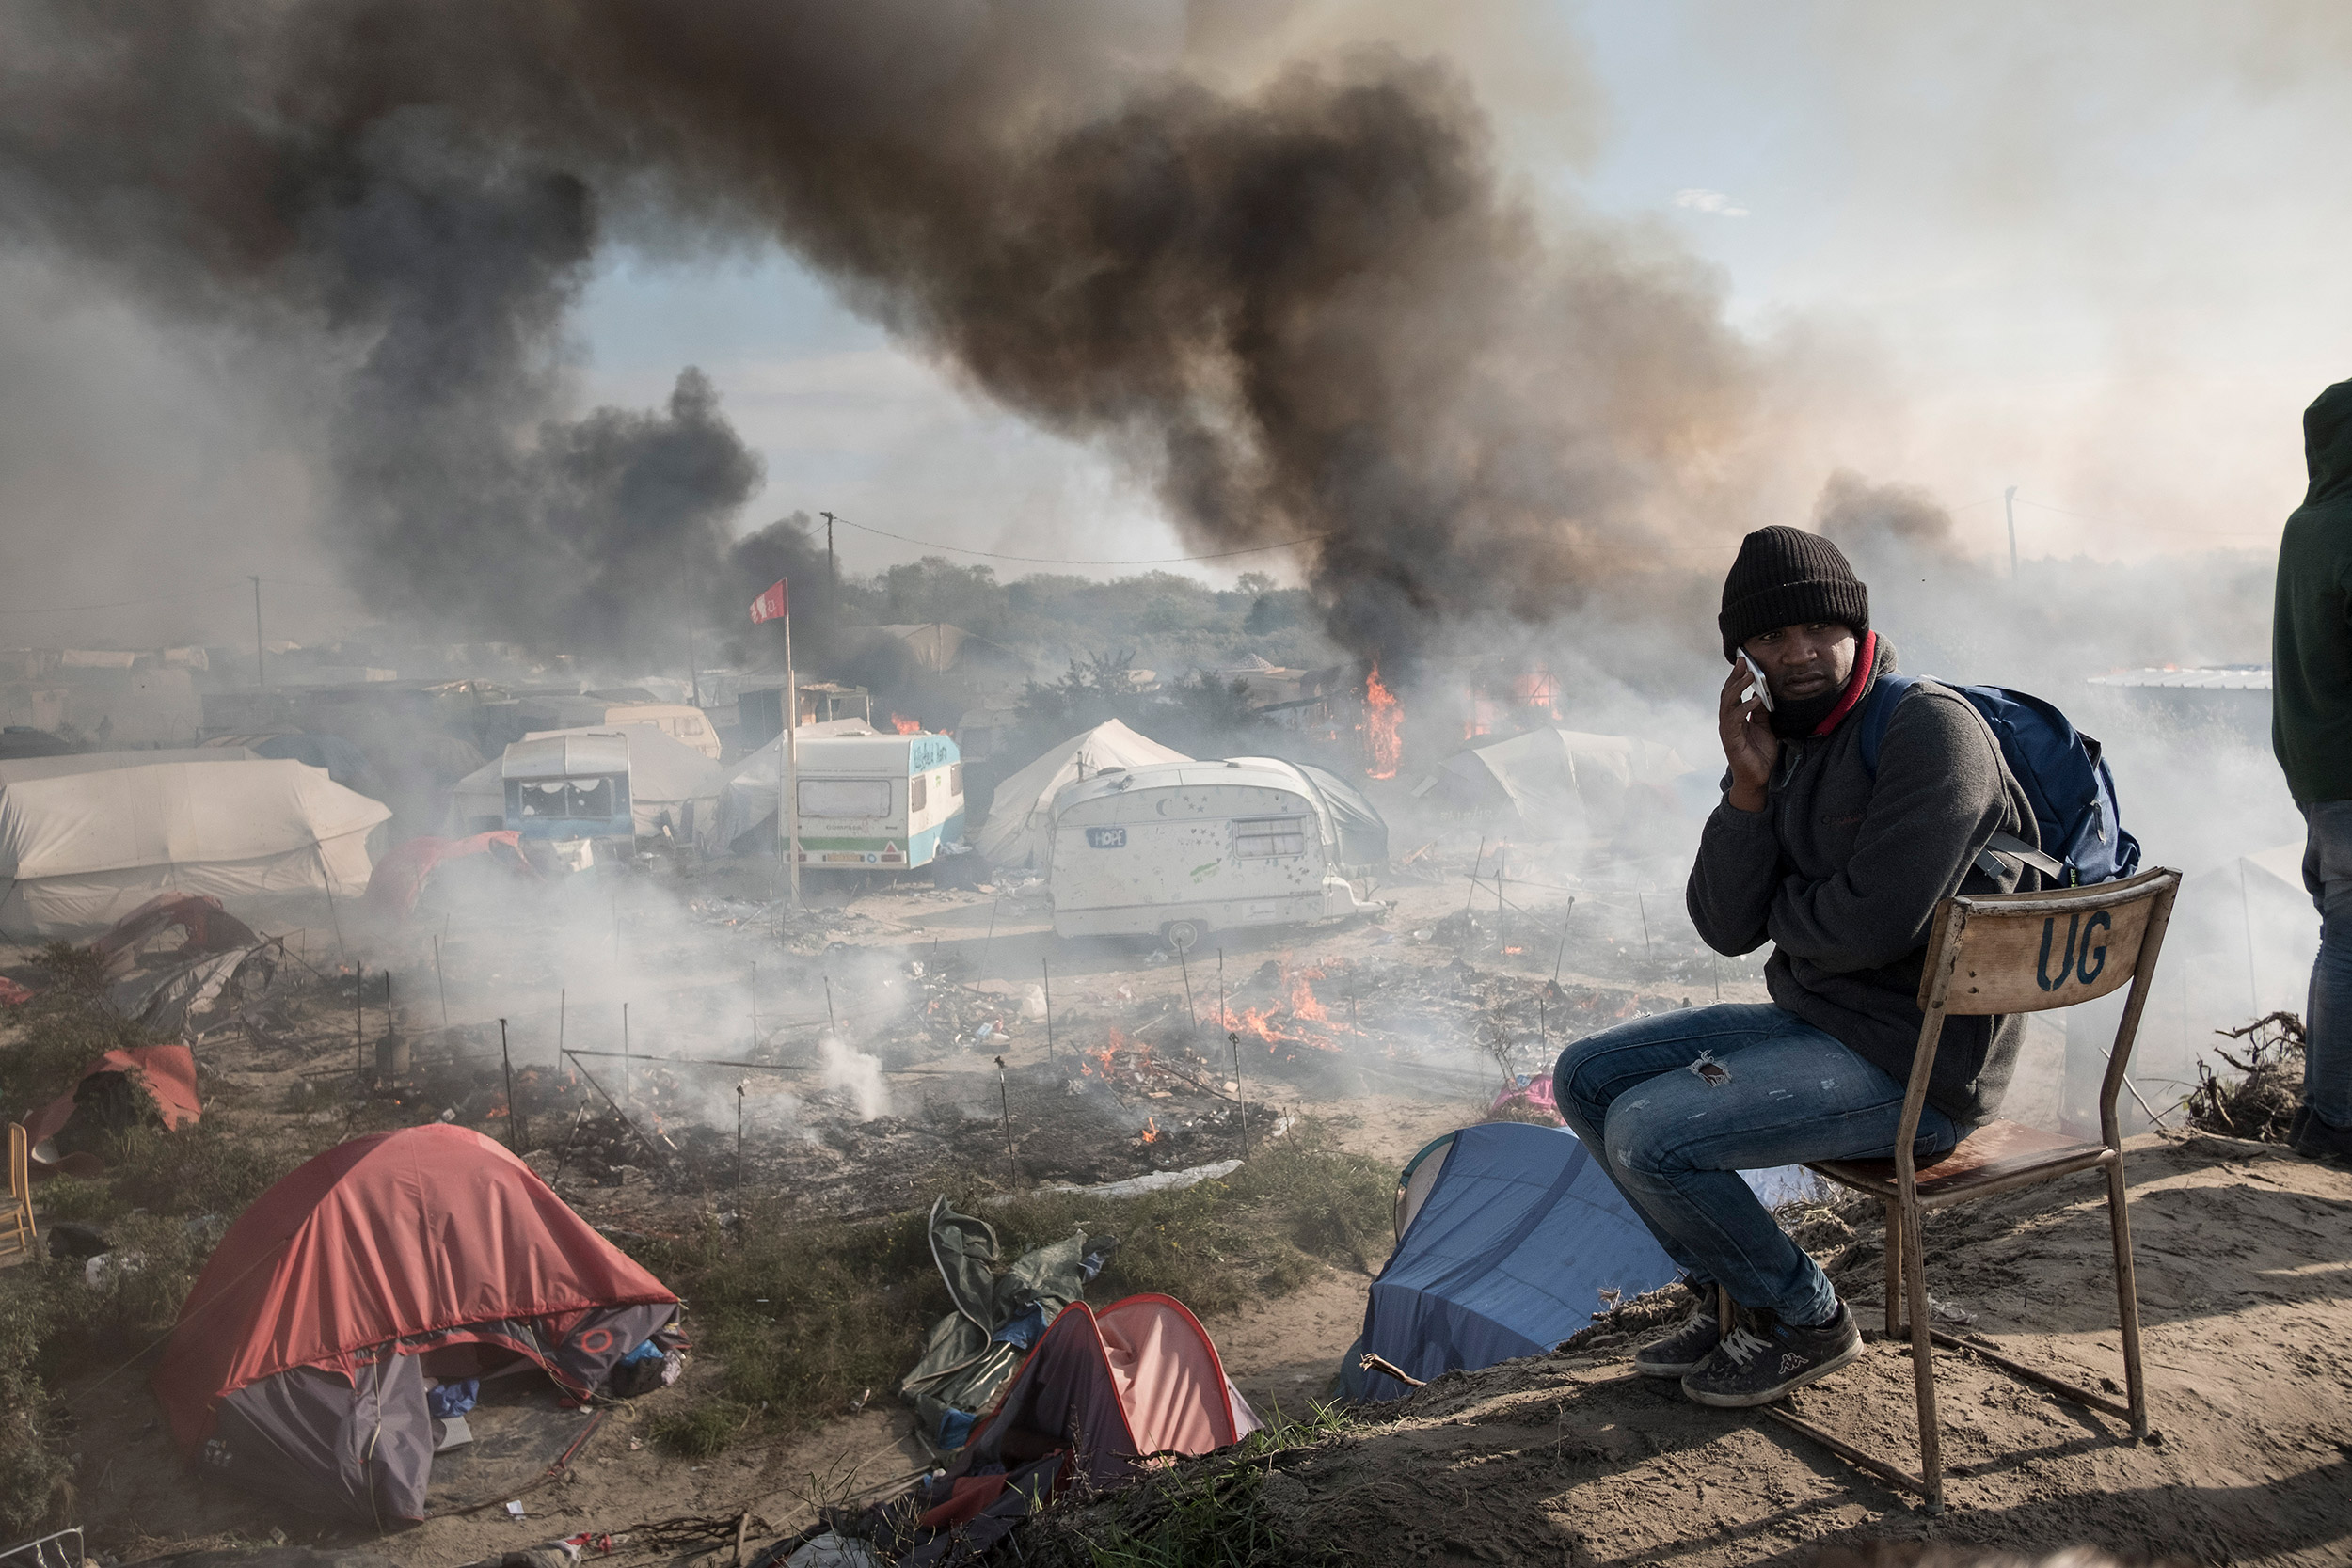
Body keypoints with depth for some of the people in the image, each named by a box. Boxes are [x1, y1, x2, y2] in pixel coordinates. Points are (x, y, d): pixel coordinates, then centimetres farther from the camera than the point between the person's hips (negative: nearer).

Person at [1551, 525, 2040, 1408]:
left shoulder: (1929, 726, -17)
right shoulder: (1787, 747, 7)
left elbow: (1871, 924, -26)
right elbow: (1726, 929, -1)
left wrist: (1779, 907, -5)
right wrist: (1748, 787, -13)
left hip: (1915, 1062, -9)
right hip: (1813, 1020, 9)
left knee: (1648, 1133, -20)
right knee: (1585, 1078, 7)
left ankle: (1806, 1320, 5)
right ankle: (1727, 1293, 18)